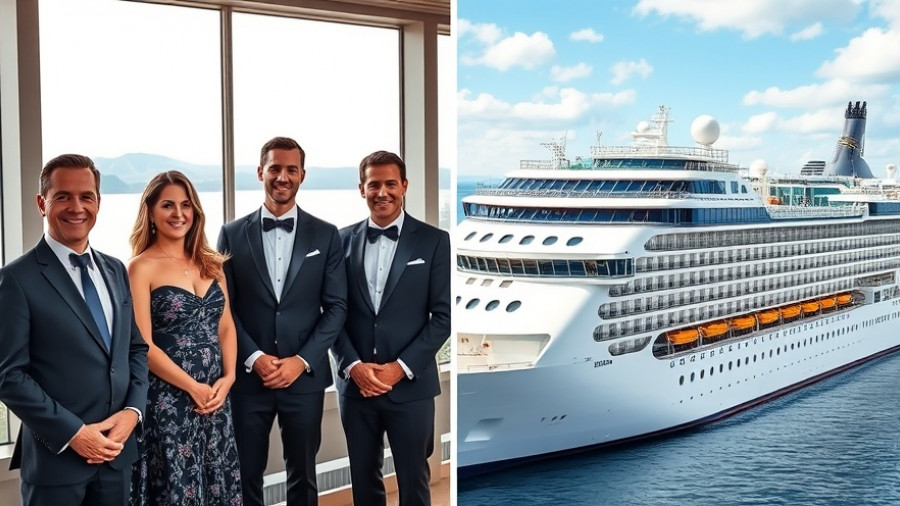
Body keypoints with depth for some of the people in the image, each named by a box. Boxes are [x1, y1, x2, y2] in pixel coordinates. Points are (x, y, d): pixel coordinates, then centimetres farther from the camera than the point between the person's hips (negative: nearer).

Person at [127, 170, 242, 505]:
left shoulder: (210, 263, 10)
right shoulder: (141, 267, -7)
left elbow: (226, 327, 12)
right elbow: (142, 345, -11)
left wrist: (227, 378, -4)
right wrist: (193, 387, -12)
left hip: (216, 395, 5)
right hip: (168, 398, -5)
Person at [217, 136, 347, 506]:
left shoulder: (326, 235, 3)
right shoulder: (233, 234, 3)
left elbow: (336, 307, 1)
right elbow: (224, 307, 1)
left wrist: (302, 360, -9)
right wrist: (254, 358, -11)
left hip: (305, 376, 0)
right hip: (248, 376, 0)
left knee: (302, 475, 12)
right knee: (246, 474, 8)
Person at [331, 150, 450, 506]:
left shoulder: (434, 241, -2)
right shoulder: (343, 240, 6)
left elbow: (443, 315, -4)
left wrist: (401, 367, -12)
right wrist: (352, 365, -9)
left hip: (411, 385, -2)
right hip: (355, 384, 2)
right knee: (363, 477, 13)